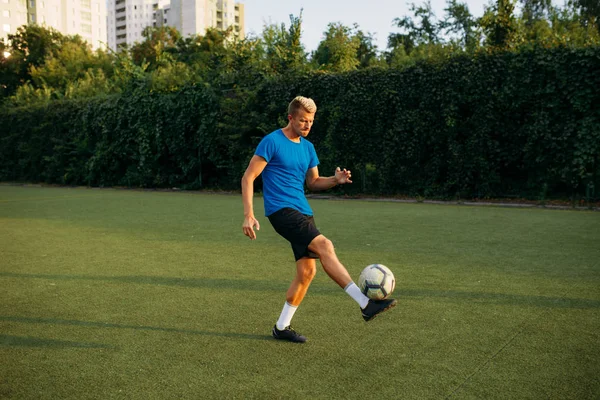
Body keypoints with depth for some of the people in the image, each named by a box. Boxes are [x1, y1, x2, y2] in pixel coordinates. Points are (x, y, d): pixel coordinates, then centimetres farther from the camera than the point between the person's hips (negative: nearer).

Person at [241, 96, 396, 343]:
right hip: (281, 210, -8)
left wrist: (336, 180, 1)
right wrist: (248, 215, -16)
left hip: (303, 212, 8)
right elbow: (248, 178, -7)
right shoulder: (272, 142, -6)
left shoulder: (308, 147, 15)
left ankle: (281, 327, 16)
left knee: (307, 270, 2)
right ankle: (365, 303, -25)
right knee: (324, 245, -24)